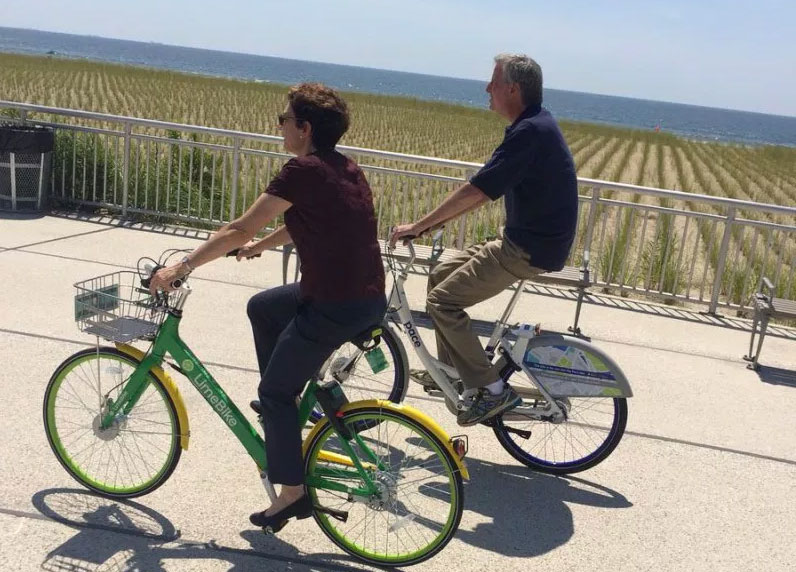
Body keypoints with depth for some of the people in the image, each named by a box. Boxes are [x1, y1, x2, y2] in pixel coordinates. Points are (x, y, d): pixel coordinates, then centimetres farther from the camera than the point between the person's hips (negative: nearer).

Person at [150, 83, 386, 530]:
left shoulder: (304, 170, -14)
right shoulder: (345, 168, 12)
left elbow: (239, 229, -12)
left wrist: (181, 267, -4)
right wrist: (260, 245, 37)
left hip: (335, 308, -9)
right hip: (372, 300, 9)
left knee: (275, 391, 8)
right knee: (261, 307, 26)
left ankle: (293, 493, 18)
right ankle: (286, 406, 34)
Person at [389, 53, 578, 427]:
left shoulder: (529, 132, -20)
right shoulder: (535, 125, 13)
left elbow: (476, 190, -24)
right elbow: (487, 190, 17)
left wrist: (418, 226, -16)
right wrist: (436, 221, 14)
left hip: (530, 249, -10)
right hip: (522, 239, 10)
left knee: (442, 300, -11)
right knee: (440, 276, 15)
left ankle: (492, 390, -4)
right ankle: (450, 369, 25)